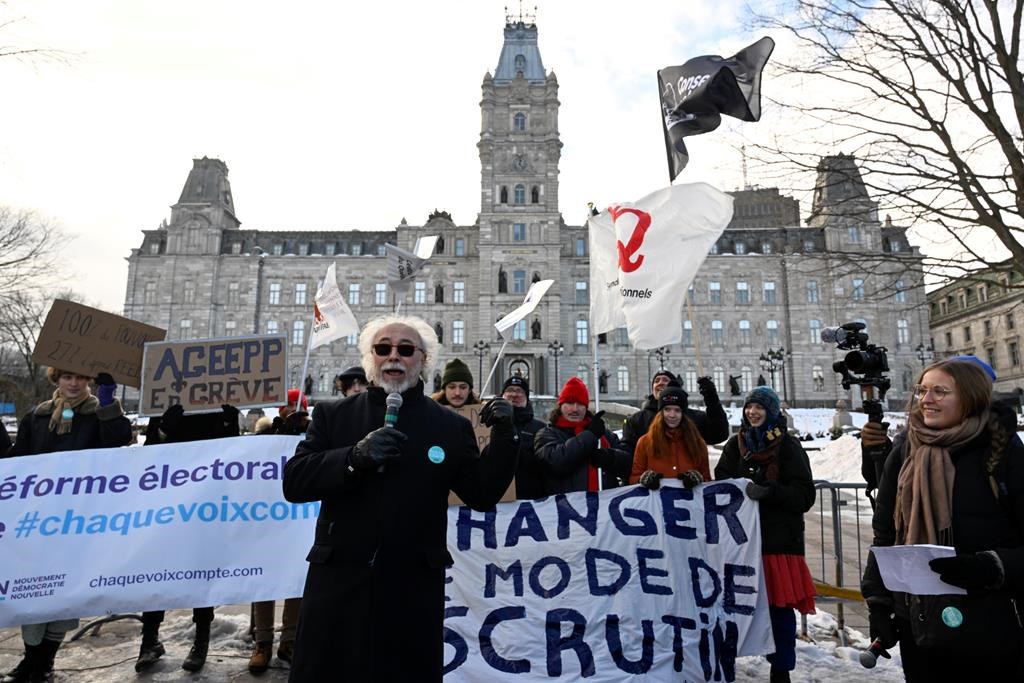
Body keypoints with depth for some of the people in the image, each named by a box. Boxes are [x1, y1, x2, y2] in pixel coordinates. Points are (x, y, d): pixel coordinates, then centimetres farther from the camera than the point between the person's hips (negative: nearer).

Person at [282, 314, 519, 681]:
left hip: (413, 591, 0)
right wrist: (355, 457, -21)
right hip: (337, 583, 1)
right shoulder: (332, 415, 3)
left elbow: (482, 495, 0)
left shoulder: (451, 426, 1)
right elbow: (293, 483, -6)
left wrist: (504, 437, -13)